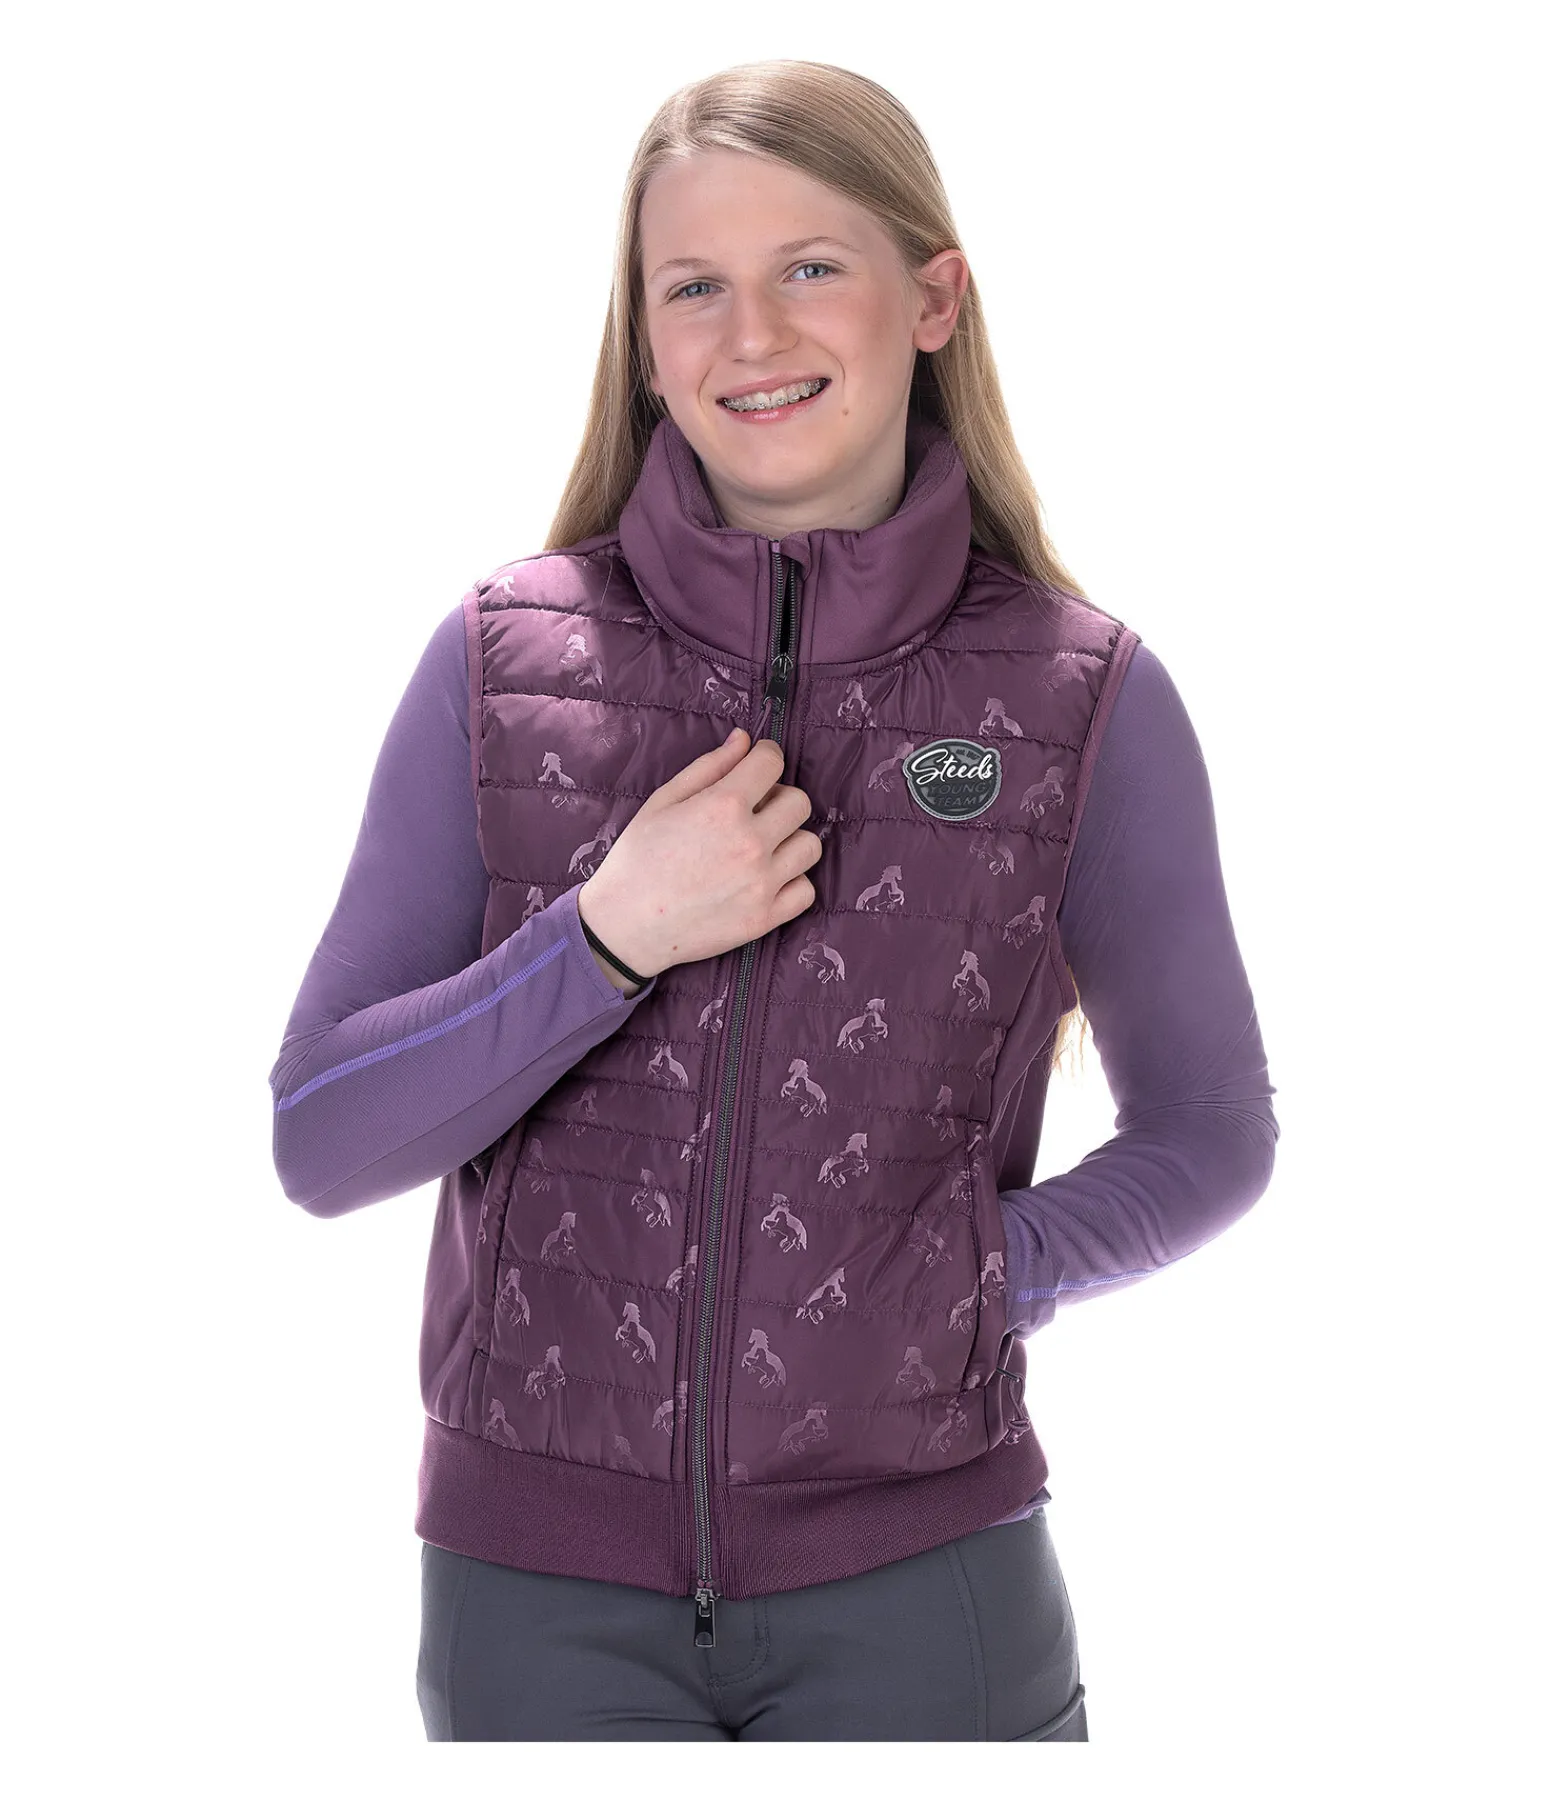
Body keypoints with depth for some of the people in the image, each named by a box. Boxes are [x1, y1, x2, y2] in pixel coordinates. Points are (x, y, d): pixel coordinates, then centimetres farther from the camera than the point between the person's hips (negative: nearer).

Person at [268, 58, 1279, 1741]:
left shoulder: (1085, 697, -3)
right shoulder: (503, 657, -1)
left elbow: (1209, 1135, 9)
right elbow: (317, 1142, -1)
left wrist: (988, 1275, -8)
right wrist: (609, 939, -14)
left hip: (914, 1582, 0)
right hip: (538, 1587, 1)